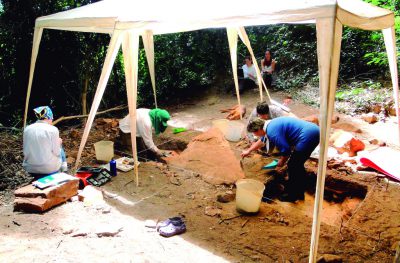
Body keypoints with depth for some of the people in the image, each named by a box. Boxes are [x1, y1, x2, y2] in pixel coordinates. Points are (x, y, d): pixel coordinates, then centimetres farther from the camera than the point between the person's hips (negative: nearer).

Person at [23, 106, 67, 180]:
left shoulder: (27, 129, 0)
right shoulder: (53, 129, -14)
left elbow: (25, 151, 7)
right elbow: (56, 152, -11)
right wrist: (59, 143, 9)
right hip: (49, 169, -4)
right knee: (60, 151, 25)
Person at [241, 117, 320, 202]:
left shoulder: (272, 131, -16)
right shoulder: (270, 125, 16)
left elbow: (286, 149, -14)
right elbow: (261, 141, 34)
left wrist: (281, 162, 6)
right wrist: (248, 151, 46)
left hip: (307, 136, -10)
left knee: (292, 166, 2)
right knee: (298, 164, 20)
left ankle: (291, 196, 17)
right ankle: (299, 193, 32)